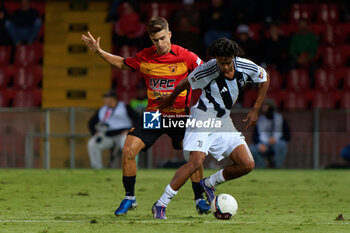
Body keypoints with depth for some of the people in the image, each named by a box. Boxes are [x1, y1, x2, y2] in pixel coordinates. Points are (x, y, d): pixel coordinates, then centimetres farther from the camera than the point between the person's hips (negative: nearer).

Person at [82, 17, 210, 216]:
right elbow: (123, 64, 17)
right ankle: (129, 198, 7)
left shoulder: (185, 57, -11)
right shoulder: (145, 57, -1)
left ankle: (199, 199, -1)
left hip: (179, 115, -3)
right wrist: (99, 52, 9)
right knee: (129, 150, -11)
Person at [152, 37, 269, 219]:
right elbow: (186, 83, -1)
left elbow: (265, 79, 10)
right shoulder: (206, 71, -21)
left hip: (223, 121, 5)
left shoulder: (246, 67, -11)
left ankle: (208, 183, 17)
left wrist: (255, 110, 8)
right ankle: (160, 205, -19)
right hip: (203, 117, -5)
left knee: (247, 165, -7)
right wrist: (171, 98, 17)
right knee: (196, 161, -25)